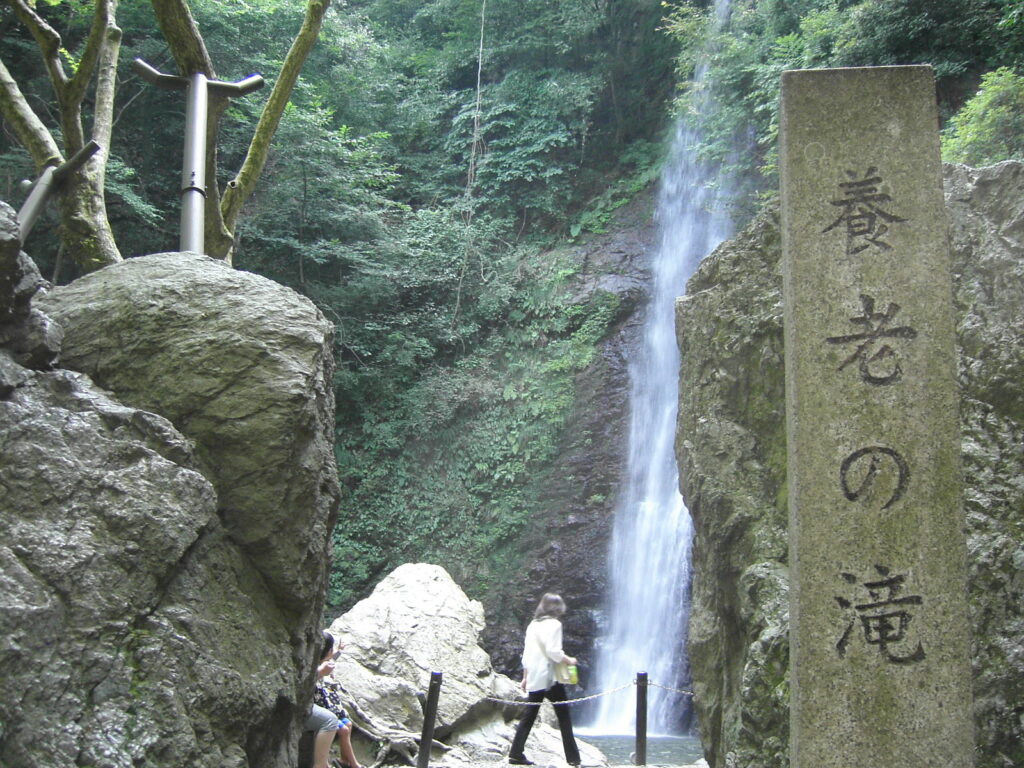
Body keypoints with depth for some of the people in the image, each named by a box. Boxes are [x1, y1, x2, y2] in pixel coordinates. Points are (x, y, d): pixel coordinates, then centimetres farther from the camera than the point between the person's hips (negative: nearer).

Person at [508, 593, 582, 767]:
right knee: (564, 717, 2)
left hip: (534, 678, 7)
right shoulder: (554, 624, -9)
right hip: (550, 677, -7)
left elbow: (526, 653, 15)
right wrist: (569, 660, -3)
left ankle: (516, 754, 3)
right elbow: (553, 651, -18)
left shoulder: (533, 624, 13)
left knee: (528, 716, 8)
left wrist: (525, 677, 19)